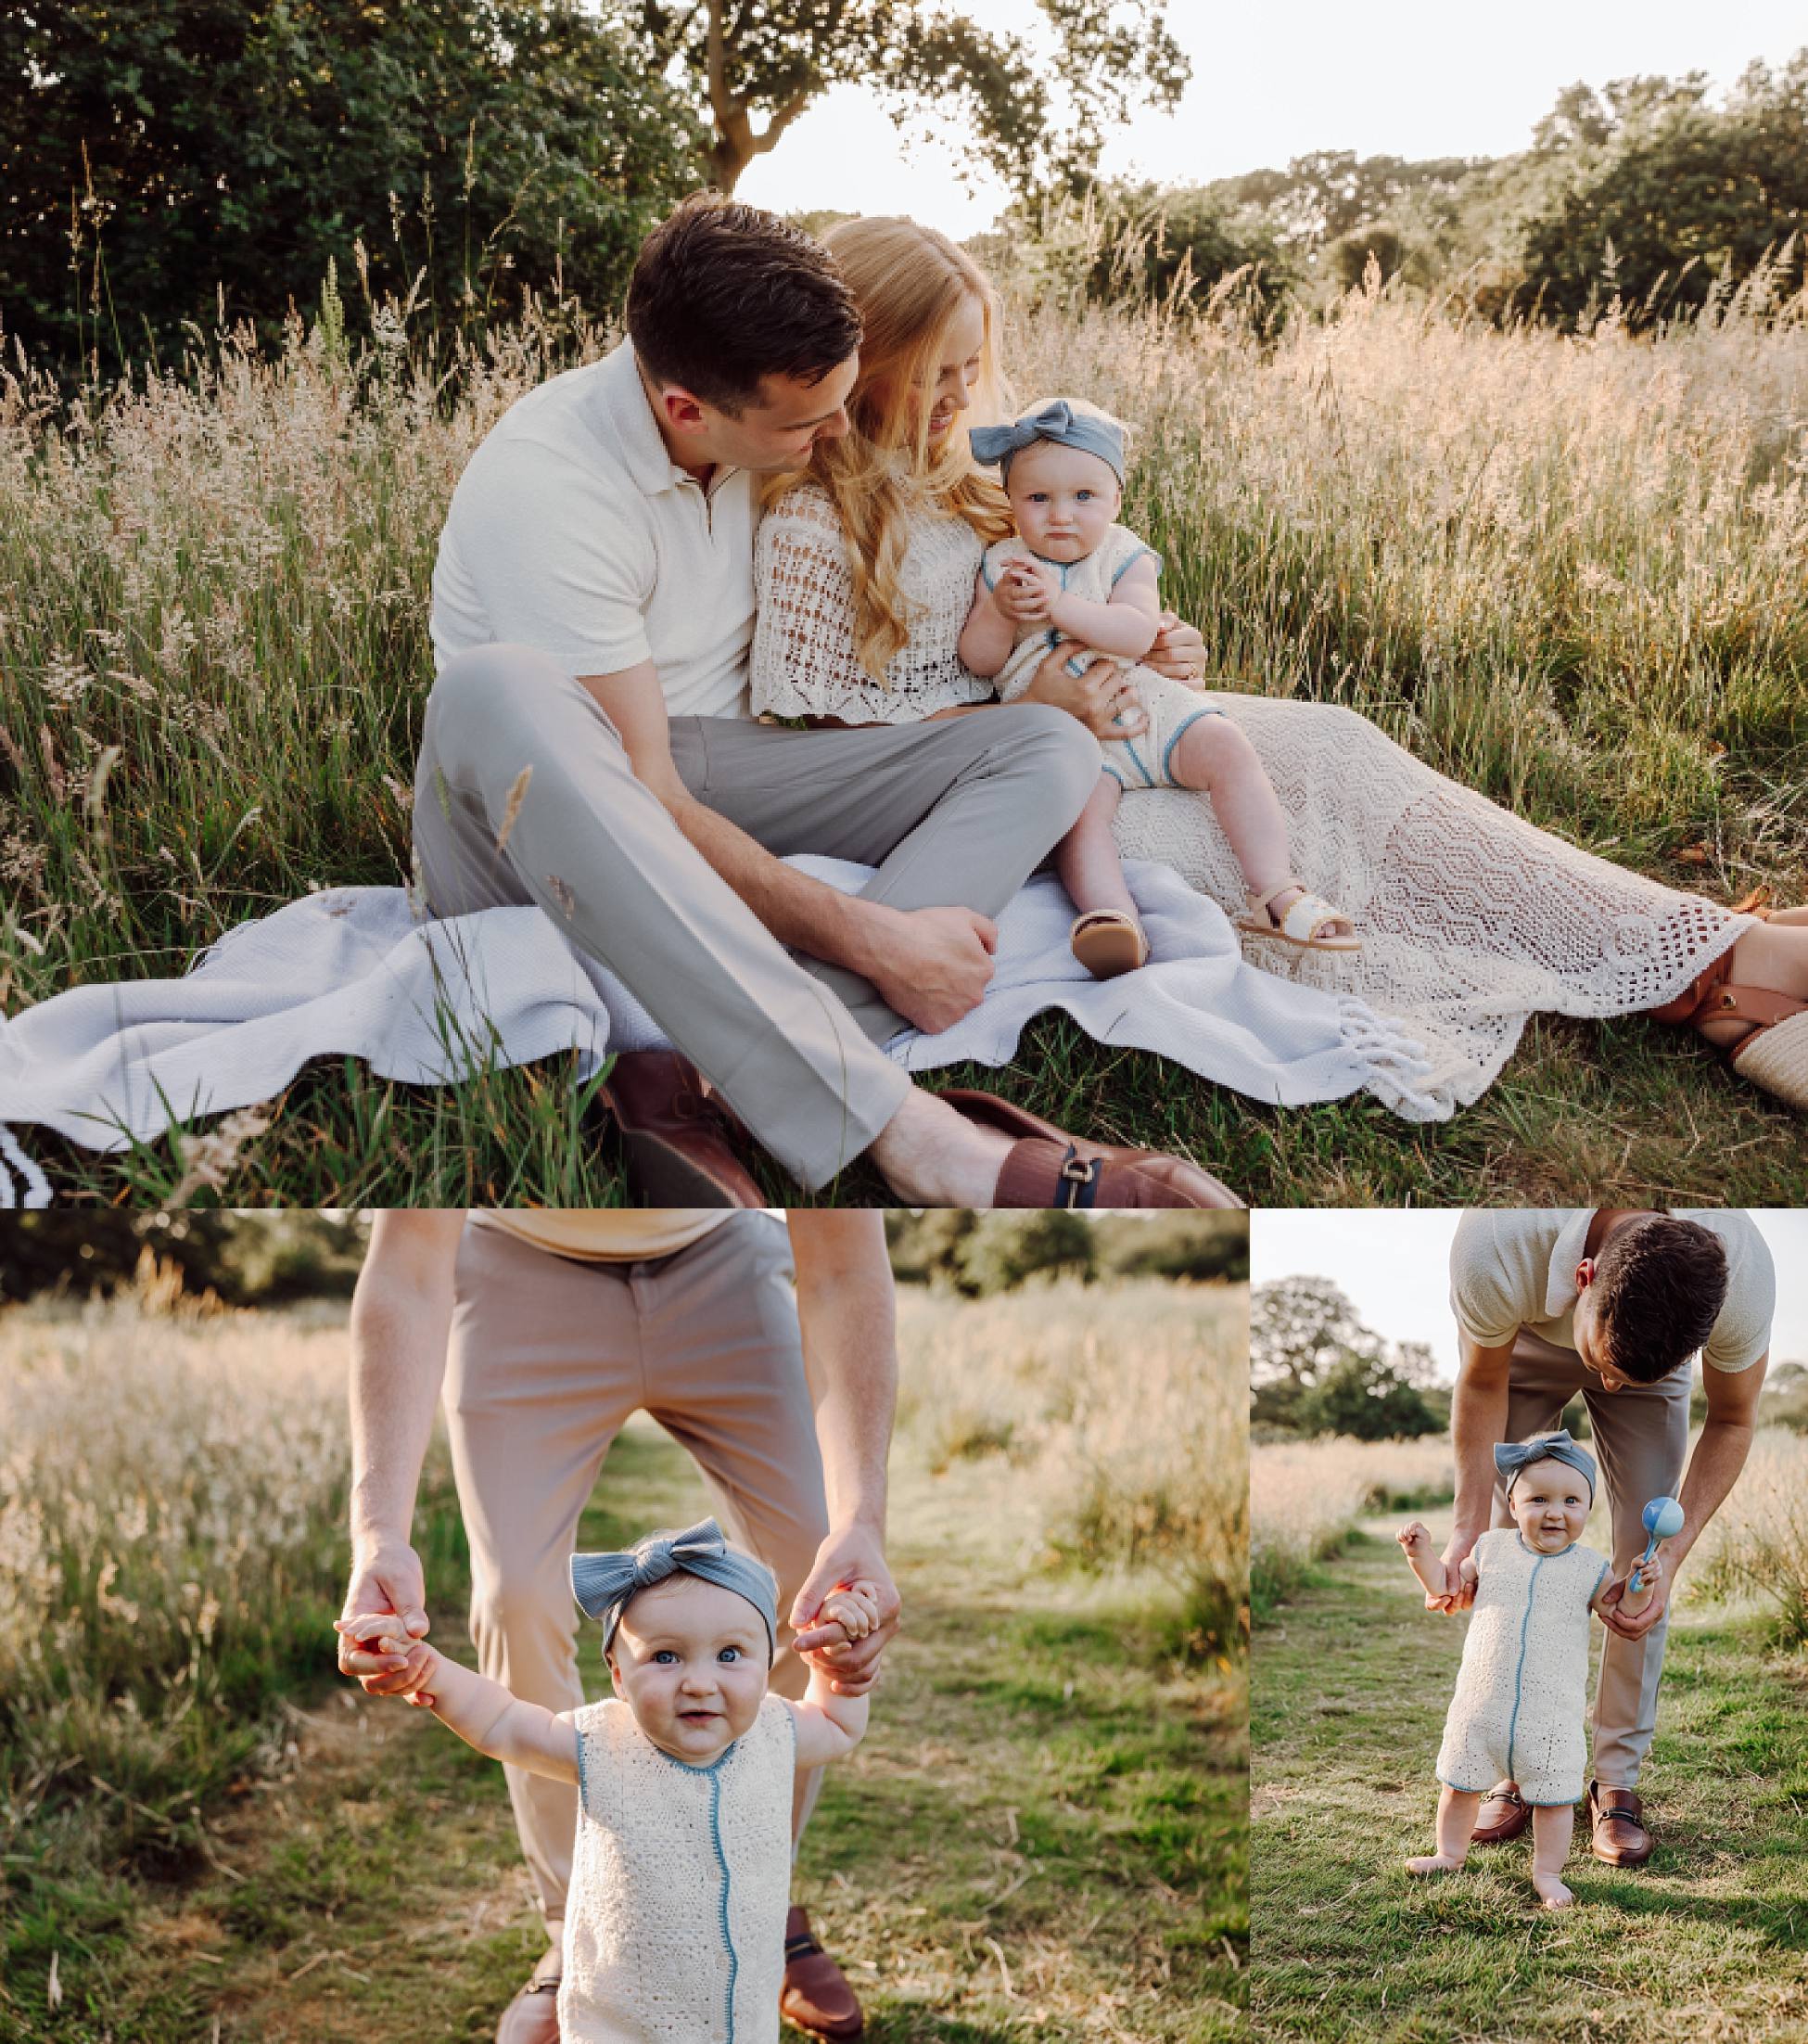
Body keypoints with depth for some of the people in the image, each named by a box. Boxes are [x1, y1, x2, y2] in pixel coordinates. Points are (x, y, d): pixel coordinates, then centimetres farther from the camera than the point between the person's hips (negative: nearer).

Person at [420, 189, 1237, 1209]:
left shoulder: (769, 419, -2)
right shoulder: (544, 485, -23)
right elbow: (644, 799, -25)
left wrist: (1042, 671, 2)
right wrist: (869, 937, -29)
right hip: (533, 819, -6)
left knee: (1051, 750, -13)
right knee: (497, 691, -42)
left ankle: (713, 1088, -35)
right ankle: (907, 1131, -50)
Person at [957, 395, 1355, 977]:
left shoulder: (1124, 555, 4)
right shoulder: (1001, 565, 9)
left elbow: (1137, 633, -15)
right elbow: (979, 662, 6)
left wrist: (1058, 604, -24)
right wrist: (999, 610, -14)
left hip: (1147, 704, 2)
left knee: (1229, 751, -18)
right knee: (1078, 802, -31)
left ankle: (1274, 893, -16)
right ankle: (1109, 913, -50)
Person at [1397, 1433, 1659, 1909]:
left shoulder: (1591, 1569, -3)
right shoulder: (1491, 1552, 1)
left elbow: (1623, 1616, 3)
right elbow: (1445, 1587, 11)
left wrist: (1642, 1586, -14)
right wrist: (1421, 1553, -4)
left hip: (1553, 1712, -2)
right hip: (1480, 1703, 2)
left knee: (1553, 1794, 4)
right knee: (1460, 1783, 14)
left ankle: (1547, 1872, 22)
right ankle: (1450, 1853, 35)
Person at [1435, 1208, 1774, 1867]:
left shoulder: (1744, 1277, -41)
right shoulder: (1495, 1248, -46)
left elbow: (1732, 1419, -18)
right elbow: (1483, 1385, -21)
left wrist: (1671, 1556, -27)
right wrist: (1467, 1529, -28)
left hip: (1658, 1347, 0)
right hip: (1525, 1344, 0)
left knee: (1643, 1549, -8)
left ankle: (1618, 1777, 4)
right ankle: (1520, 1769, 8)